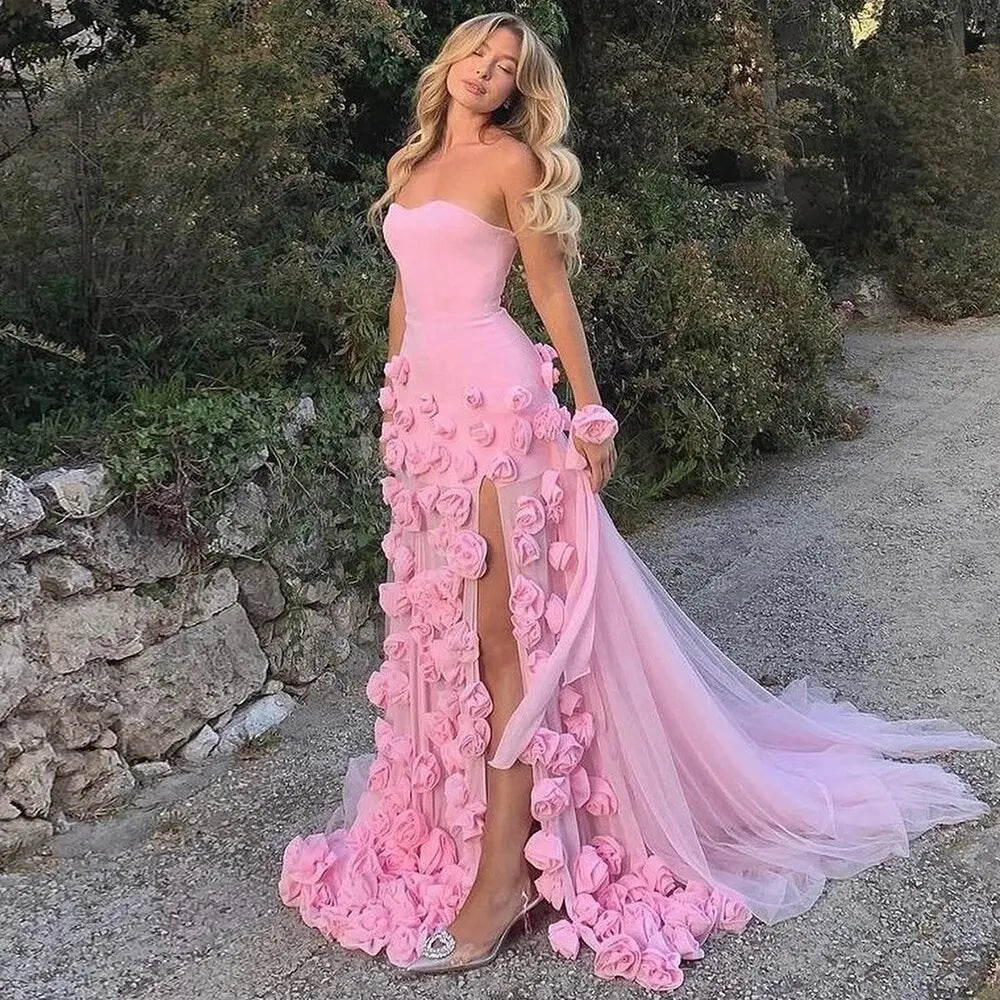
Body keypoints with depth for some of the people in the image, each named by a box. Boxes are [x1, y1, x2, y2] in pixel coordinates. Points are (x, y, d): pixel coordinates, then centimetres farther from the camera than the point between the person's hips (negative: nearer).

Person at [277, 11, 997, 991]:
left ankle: (504, 872, -5)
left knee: (501, 626, -9)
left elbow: (552, 291, -3)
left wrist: (590, 411, -7)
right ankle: (450, 823, 27)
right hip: (424, 399, 7)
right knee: (437, 616, 11)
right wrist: (392, 400, 22)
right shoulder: (411, 165, 19)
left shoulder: (512, 158, -1)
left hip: (493, 395, -7)